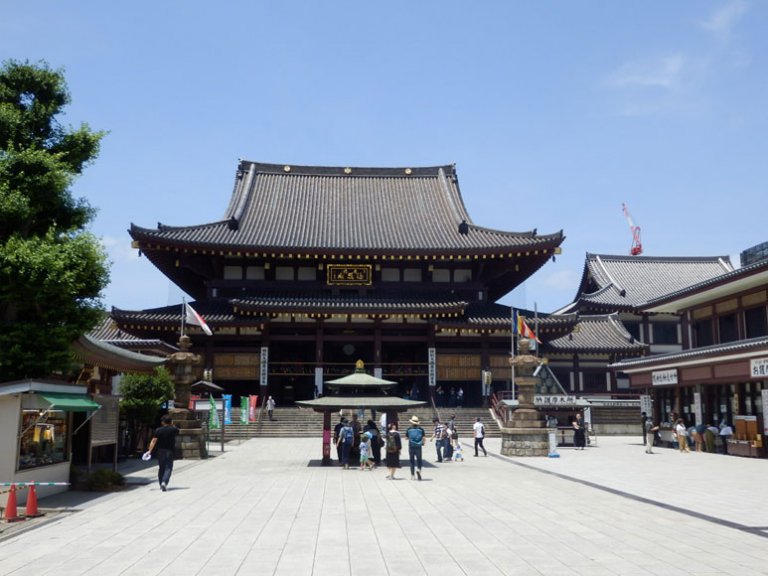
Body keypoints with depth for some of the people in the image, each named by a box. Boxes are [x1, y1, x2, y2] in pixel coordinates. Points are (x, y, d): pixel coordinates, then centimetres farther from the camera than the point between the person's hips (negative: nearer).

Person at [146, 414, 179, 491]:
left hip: (160, 451, 2)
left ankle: (161, 484, 22)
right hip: (170, 451, -2)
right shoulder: (173, 429, -4)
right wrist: (172, 425, 20)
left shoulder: (158, 430, -4)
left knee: (161, 468, 15)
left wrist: (150, 450, -6)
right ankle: (164, 482, -23)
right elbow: (177, 432, 21)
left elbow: (153, 441, -8)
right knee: (168, 468, -2)